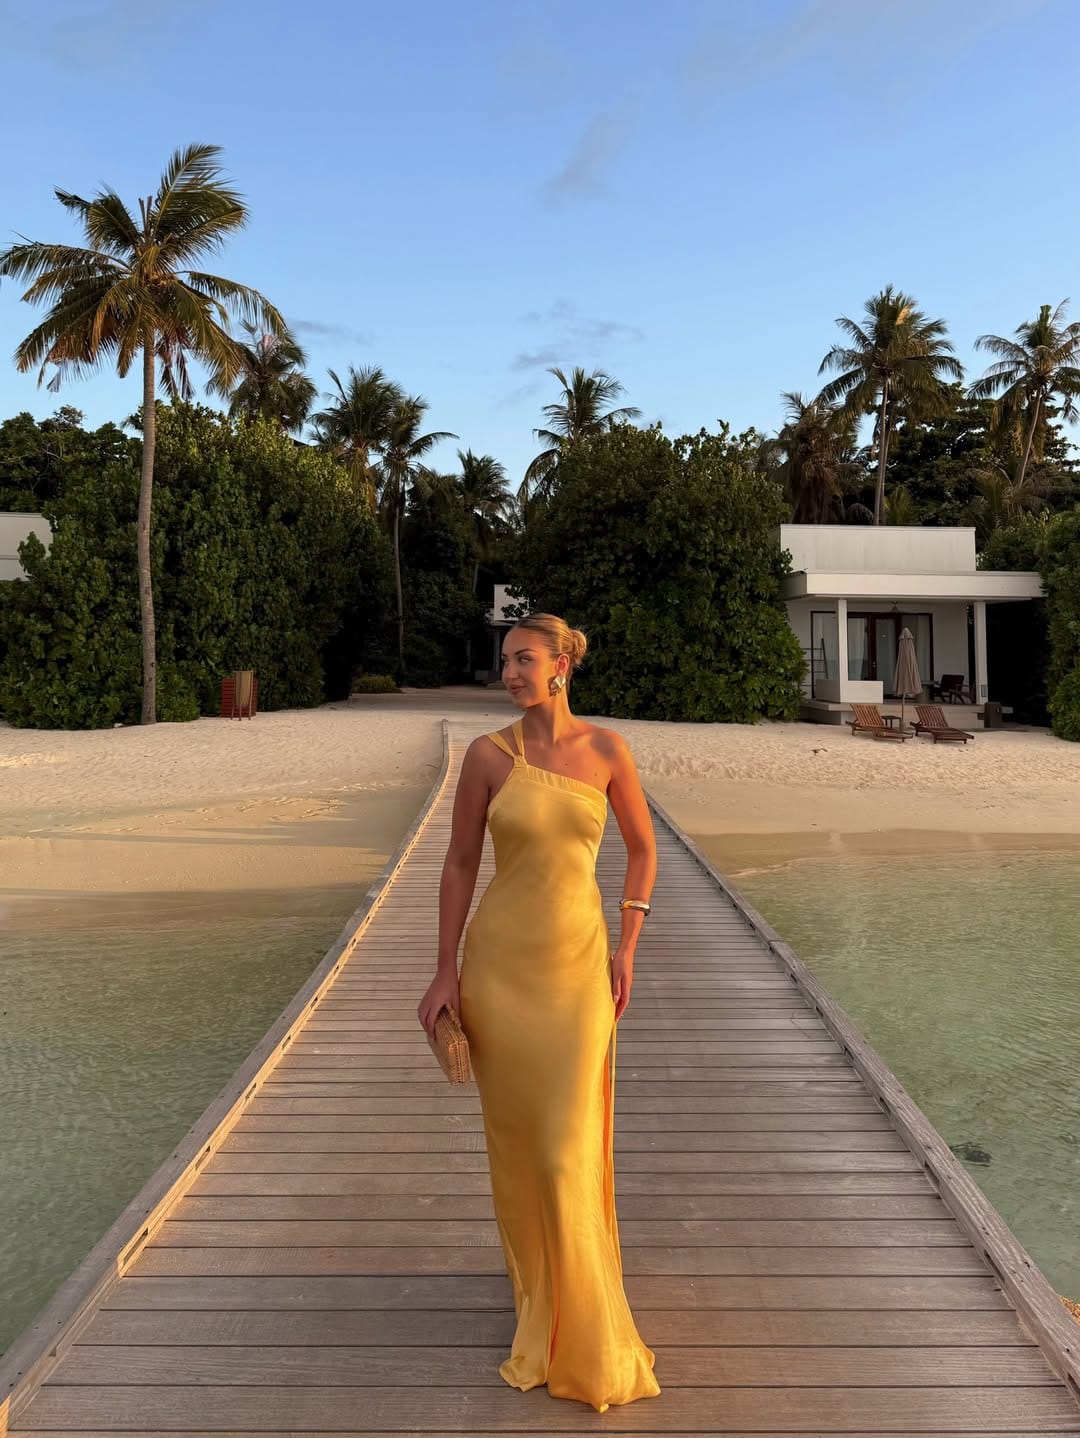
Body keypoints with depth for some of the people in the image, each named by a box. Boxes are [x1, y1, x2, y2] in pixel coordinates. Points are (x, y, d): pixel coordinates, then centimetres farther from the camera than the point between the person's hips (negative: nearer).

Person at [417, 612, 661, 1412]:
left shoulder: (606, 748, -4)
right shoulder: (487, 754, -6)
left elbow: (643, 846, 6)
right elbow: (460, 863, 0)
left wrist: (626, 949, 1)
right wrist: (446, 973, -2)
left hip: (579, 961, 0)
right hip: (500, 957, 0)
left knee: (572, 1145, 3)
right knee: (517, 1134, 13)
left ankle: (581, 1320, 27)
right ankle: (538, 1279, 40)